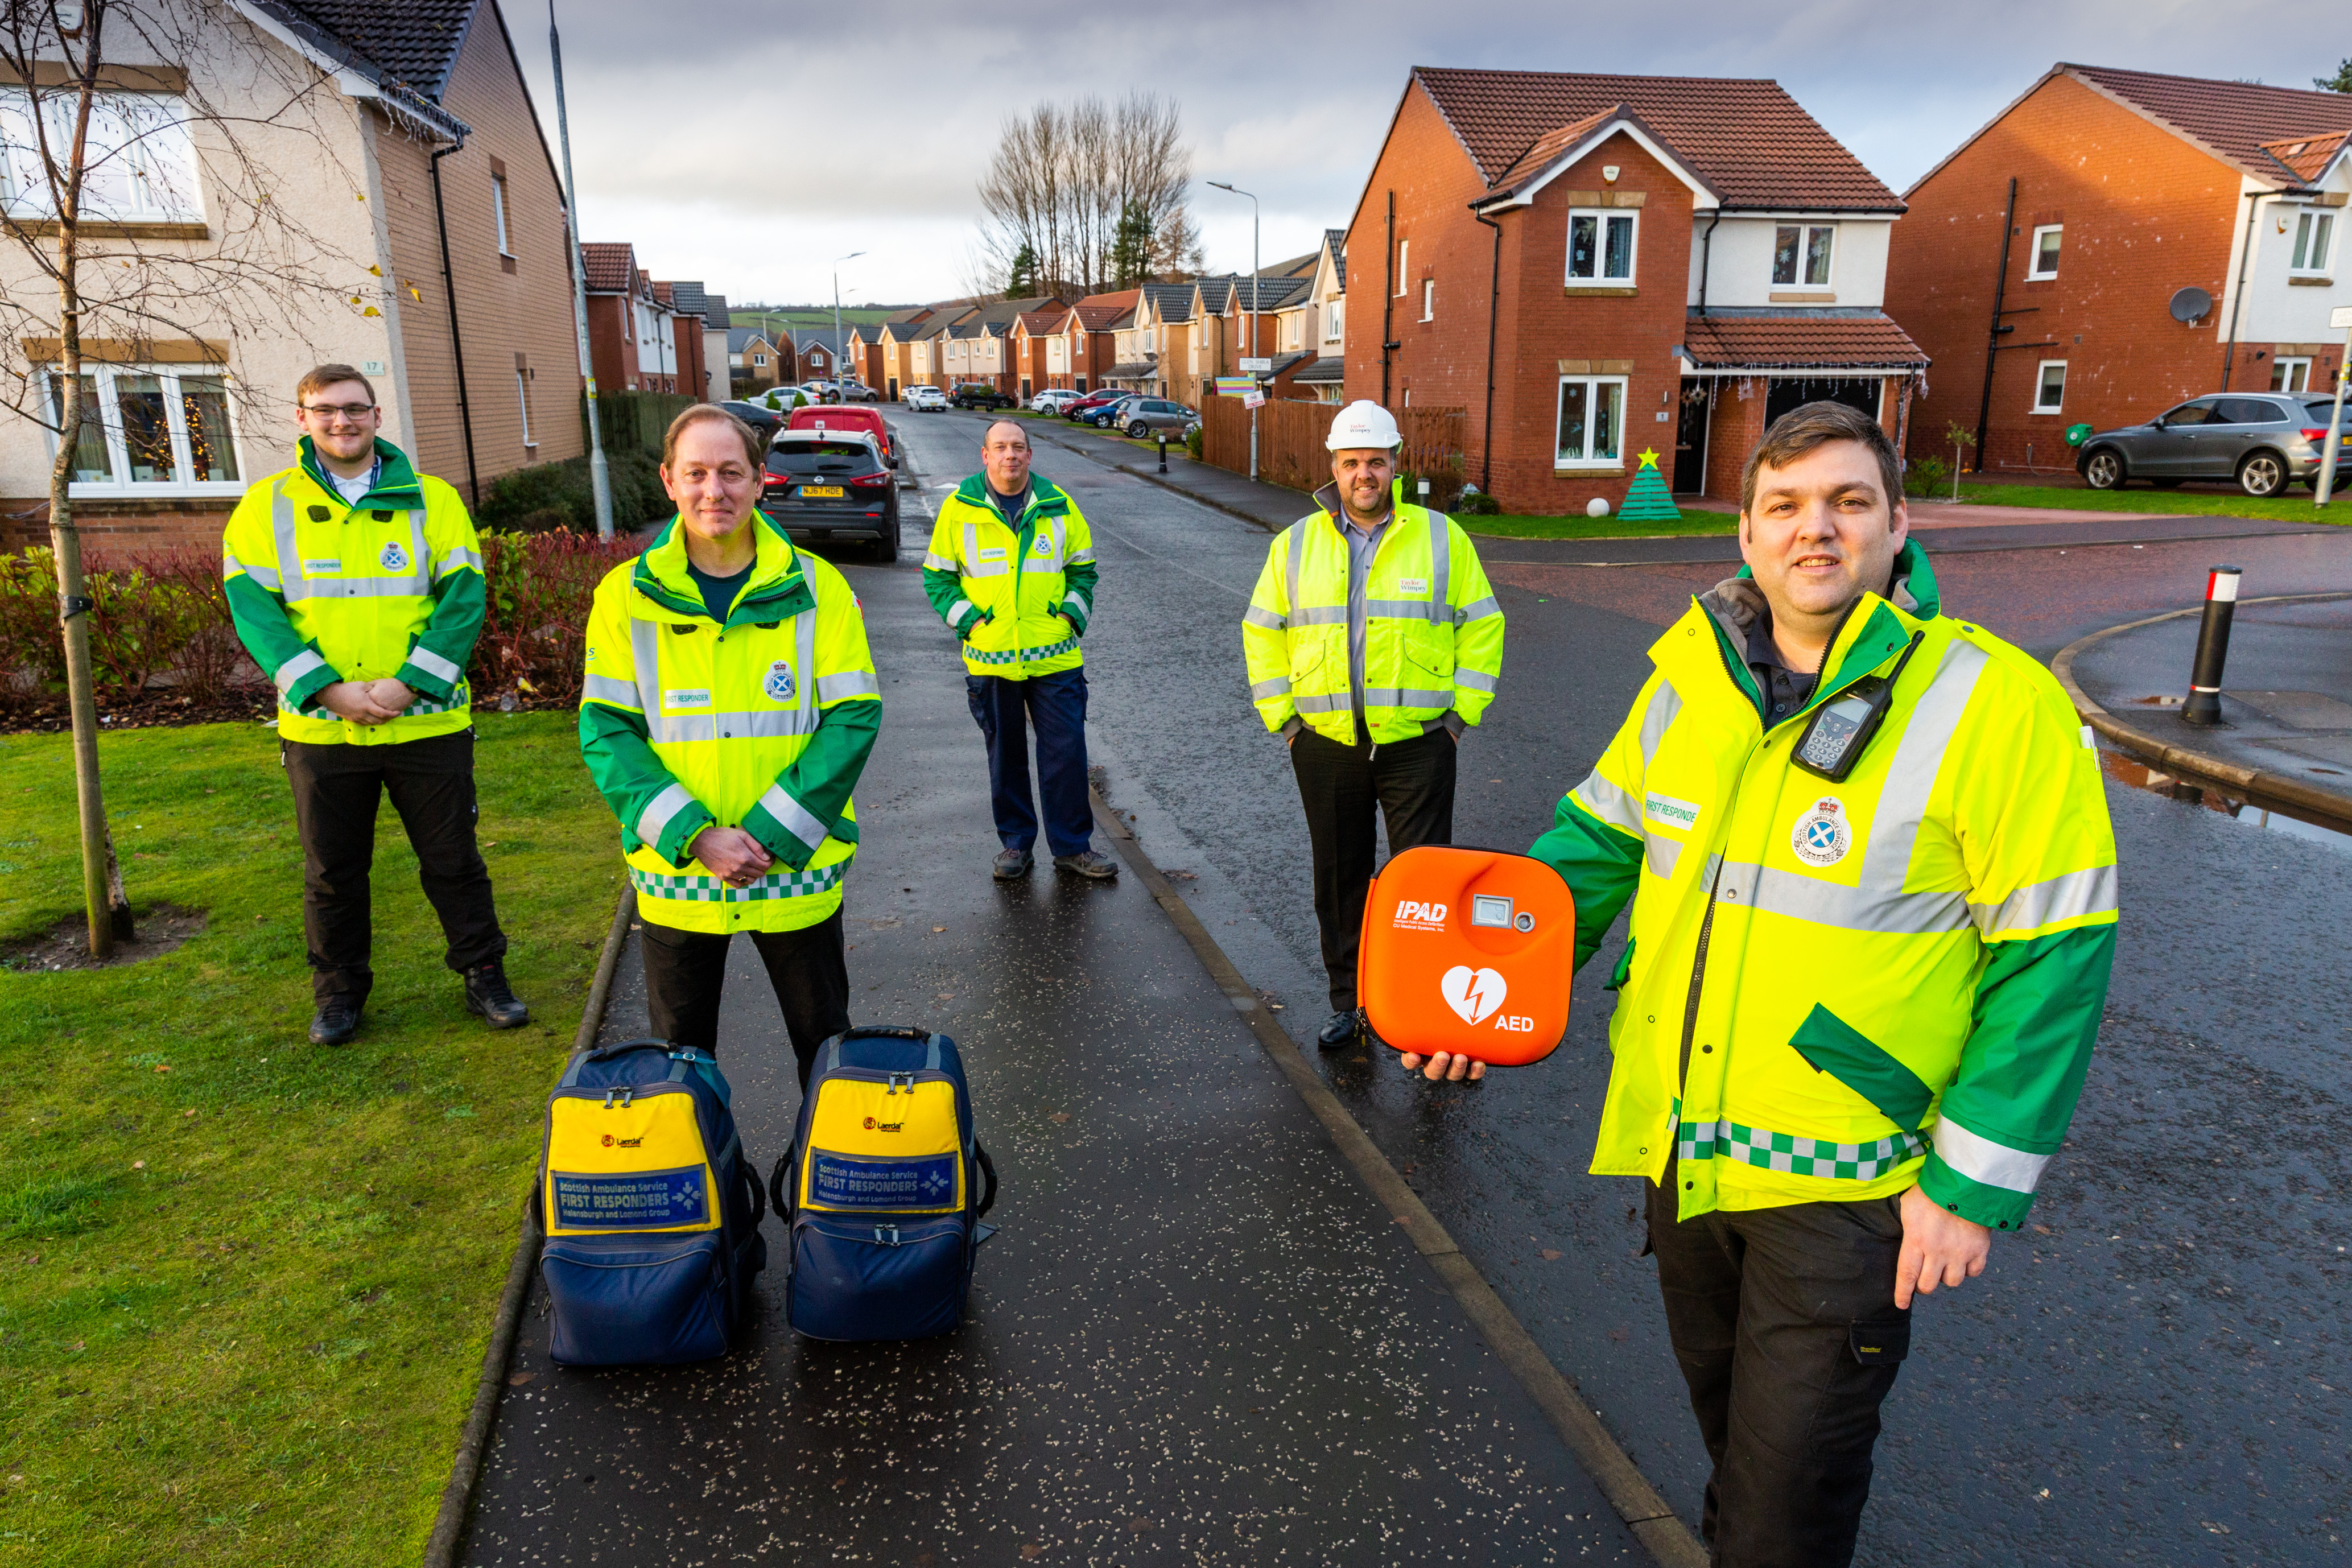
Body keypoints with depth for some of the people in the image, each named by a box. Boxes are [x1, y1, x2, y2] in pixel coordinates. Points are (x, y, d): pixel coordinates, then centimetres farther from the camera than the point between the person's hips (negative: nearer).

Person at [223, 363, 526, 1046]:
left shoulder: (433, 501, 5)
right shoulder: (267, 507, 6)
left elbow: (463, 600, -4)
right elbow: (253, 609, -3)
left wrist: (409, 683, -15)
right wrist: (327, 688, -16)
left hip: (428, 724, -1)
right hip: (320, 728, 1)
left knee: (453, 859, 7)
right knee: (331, 871, 12)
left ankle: (483, 972, 23)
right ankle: (339, 990, 28)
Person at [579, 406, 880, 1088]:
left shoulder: (815, 588, -4)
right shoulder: (626, 595, -2)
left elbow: (854, 718, -8)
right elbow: (605, 732, -5)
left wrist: (772, 837, -16)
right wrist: (693, 835, -18)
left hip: (798, 871, 0)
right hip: (675, 875, 1)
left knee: (824, 1040, 15)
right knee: (681, 1052, 17)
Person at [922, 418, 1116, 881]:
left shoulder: (1058, 505, 5)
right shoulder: (960, 507, 0)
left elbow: (1083, 569, 14)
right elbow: (937, 574, 7)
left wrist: (1073, 614, -1)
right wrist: (966, 619, -5)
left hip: (1055, 656, 1)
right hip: (990, 658, 0)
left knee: (1066, 753, 1)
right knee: (1005, 755, 10)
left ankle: (1072, 846, 14)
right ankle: (1015, 843, 24)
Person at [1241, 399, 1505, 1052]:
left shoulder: (1442, 538, 1)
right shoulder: (1296, 544, 6)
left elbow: (1482, 626, 6)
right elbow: (1263, 633, 12)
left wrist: (1462, 710, 0)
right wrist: (1282, 716, 5)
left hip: (1418, 743, -2)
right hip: (1326, 746, 2)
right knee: (1340, 882, 12)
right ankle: (1350, 1002, 28)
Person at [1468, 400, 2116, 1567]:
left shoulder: (1996, 706, -16)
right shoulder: (1690, 678, -1)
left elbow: (2054, 957, -14)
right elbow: (1600, 835, 8)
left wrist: (1974, 1184, -13)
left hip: (1848, 1181, -5)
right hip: (1683, 1151, 5)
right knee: (1726, 1417, 28)